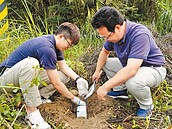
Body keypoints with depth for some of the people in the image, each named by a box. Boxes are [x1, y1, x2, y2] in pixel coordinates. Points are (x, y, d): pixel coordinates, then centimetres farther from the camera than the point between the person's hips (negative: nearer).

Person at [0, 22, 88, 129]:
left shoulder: (54, 43, 1)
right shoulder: (47, 48, -28)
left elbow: (64, 67, 9)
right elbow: (56, 84, -25)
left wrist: (78, 78, -9)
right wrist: (75, 99, -15)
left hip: (27, 78, 9)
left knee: (65, 76, 1)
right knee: (30, 63, -42)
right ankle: (32, 111, -32)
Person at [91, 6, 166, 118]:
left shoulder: (140, 35, -35)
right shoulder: (113, 34, -10)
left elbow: (131, 70, -42)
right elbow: (105, 51, 13)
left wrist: (105, 87, -38)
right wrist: (98, 71, 7)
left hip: (153, 69, -8)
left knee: (132, 82, -37)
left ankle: (147, 106, -8)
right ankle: (121, 90, 14)